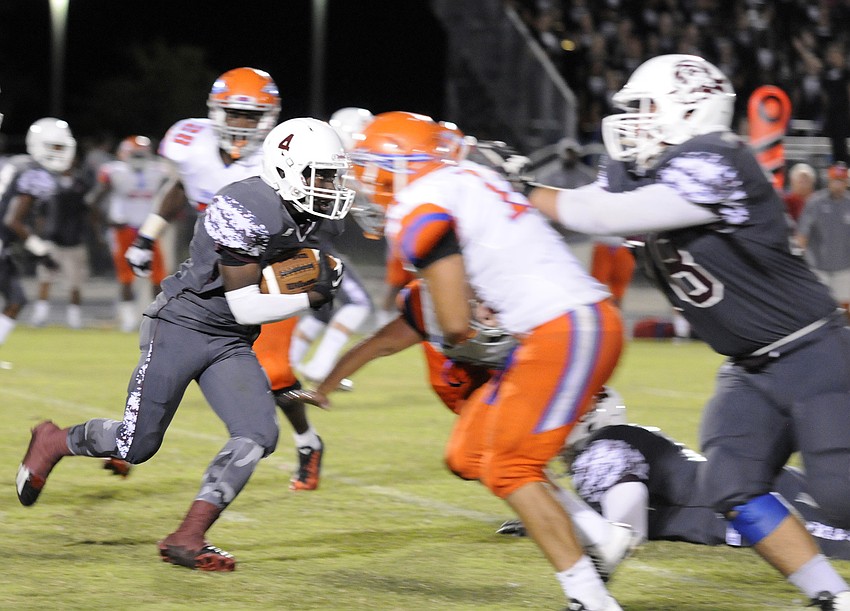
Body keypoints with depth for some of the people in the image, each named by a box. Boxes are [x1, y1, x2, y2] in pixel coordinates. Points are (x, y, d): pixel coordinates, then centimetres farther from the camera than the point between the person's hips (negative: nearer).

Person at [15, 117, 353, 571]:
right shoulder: (247, 210, -24)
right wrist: (311, 296, -18)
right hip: (181, 327, -8)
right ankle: (53, 443, 31)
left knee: (257, 436, -12)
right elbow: (245, 307, -23)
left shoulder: (300, 216, 3)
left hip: (231, 345, 8)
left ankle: (187, 539, -6)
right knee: (137, 444, 1)